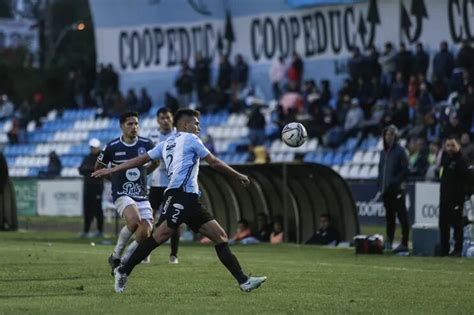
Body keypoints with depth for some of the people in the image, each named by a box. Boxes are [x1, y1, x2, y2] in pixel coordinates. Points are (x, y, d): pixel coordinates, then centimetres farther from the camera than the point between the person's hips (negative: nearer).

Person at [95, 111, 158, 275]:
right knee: (134, 220, -32)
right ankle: (116, 255, -10)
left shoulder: (146, 144, 1)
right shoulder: (112, 147, -6)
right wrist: (114, 175, 7)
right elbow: (98, 168, 11)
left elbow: (156, 161, 22)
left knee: (145, 234, -11)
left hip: (141, 195, 4)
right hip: (122, 194, -4)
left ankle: (124, 261, 13)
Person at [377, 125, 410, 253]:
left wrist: (399, 183, -16)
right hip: (386, 190, 7)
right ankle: (388, 242, 18)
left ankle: (404, 243, -6)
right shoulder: (384, 152, 17)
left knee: (401, 215, -6)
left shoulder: (400, 151, -5)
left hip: (397, 189, -7)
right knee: (389, 216, 12)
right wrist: (380, 185, 12)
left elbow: (405, 170, -9)